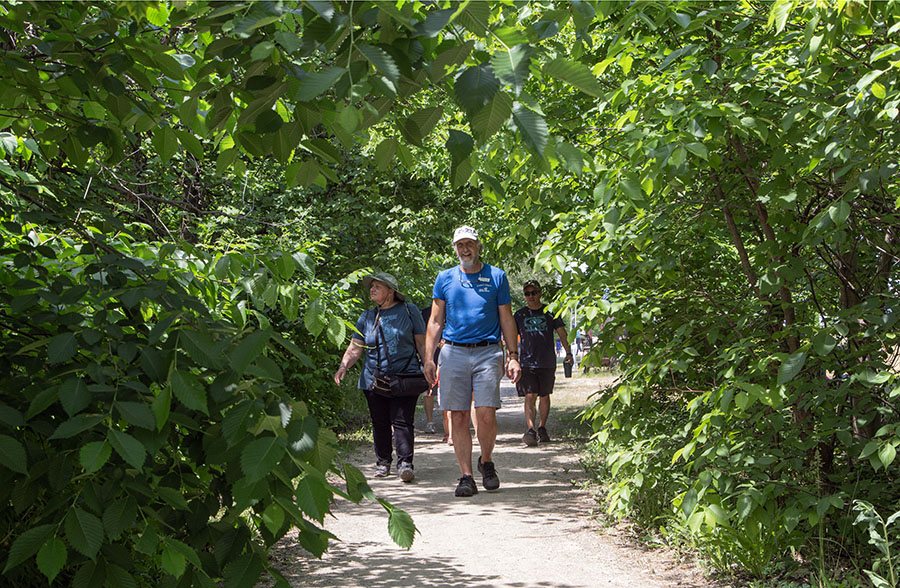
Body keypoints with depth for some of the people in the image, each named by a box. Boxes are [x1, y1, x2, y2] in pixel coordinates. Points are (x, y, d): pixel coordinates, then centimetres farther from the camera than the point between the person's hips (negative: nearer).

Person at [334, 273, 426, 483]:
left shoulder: (409, 311, 5)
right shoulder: (367, 317, 14)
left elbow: (421, 343, 6)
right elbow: (355, 347, 10)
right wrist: (344, 366, -7)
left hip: (405, 378, -4)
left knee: (402, 421, -11)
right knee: (380, 424, 8)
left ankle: (405, 463, -12)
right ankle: (383, 462, 20)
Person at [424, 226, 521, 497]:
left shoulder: (496, 277, 8)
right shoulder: (445, 278, 11)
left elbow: (507, 320, 11)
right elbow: (435, 321, 12)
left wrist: (513, 357, 4)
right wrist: (428, 358, 4)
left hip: (487, 353, -1)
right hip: (454, 353, 2)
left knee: (486, 414, -11)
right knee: (458, 417, 0)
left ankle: (486, 462, 15)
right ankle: (466, 476, 7)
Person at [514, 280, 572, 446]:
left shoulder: (550, 312, 7)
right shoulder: (519, 315, 7)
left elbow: (561, 332, 8)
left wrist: (568, 352, 1)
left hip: (547, 362, 1)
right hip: (527, 362, -1)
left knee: (544, 396, 9)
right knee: (530, 396, -13)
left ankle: (542, 428, 23)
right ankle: (530, 431, -19)